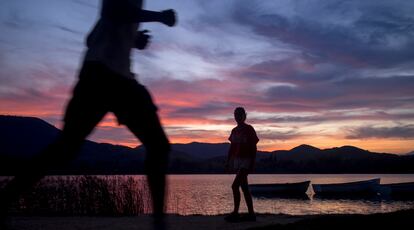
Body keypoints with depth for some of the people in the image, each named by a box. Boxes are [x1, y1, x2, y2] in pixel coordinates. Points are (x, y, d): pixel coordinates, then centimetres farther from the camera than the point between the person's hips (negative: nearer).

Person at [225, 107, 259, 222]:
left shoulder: (249, 129, -6)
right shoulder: (234, 131, 13)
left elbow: (254, 148, -8)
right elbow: (231, 147, 16)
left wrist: (252, 164, -13)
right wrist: (228, 161, 10)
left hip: (246, 160, -7)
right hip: (236, 160, 7)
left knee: (235, 185, -17)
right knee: (244, 187, 7)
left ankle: (235, 213, -11)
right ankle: (251, 214, 12)